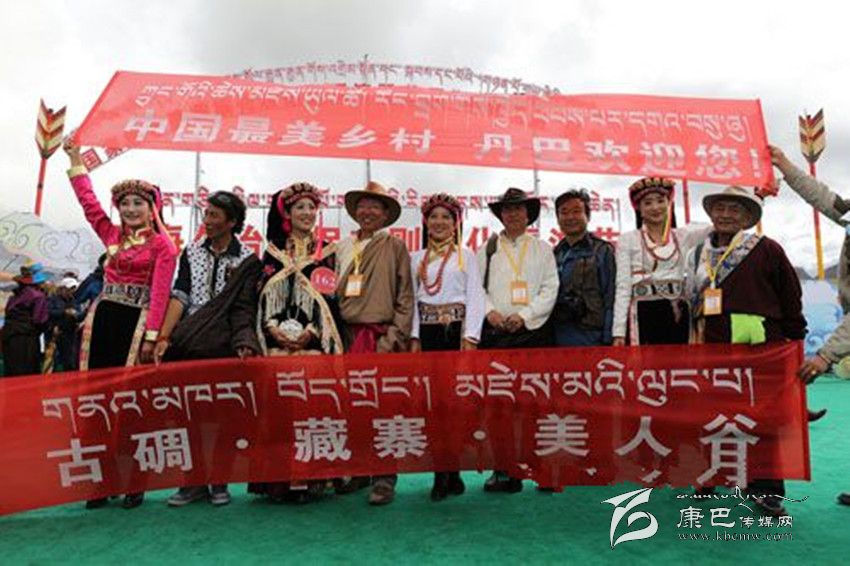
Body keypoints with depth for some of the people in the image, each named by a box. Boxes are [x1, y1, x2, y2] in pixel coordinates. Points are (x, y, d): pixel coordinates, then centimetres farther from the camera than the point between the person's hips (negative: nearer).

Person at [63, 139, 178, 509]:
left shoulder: (162, 245, -3)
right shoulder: (112, 235, 14)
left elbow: (159, 295, -10)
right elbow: (88, 201, 19)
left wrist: (151, 336, -17)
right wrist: (75, 160, 18)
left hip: (135, 321, -6)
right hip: (103, 317, 6)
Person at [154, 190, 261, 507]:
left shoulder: (248, 260, 1)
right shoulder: (191, 253, 11)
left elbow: (243, 309, -5)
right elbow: (180, 296, 2)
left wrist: (244, 344, -20)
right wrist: (164, 337, -8)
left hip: (225, 346, -2)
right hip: (188, 344, 3)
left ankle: (219, 482, 18)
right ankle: (193, 482, 15)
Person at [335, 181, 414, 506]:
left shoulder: (394, 247, 4)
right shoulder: (343, 248, 15)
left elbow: (405, 297, 1)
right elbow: (336, 293, 18)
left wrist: (395, 337, -7)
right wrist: (337, 334, 10)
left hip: (382, 336, -4)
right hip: (348, 335, 4)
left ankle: (384, 478, 2)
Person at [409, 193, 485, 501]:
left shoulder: (465, 255, 6)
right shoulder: (417, 258, 14)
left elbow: (475, 297, -1)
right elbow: (412, 299, 11)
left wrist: (470, 337, -9)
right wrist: (414, 336, 2)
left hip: (456, 329, -3)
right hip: (427, 331, 3)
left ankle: (447, 474, 5)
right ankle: (449, 475, 10)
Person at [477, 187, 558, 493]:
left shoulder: (542, 249, 13)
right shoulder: (487, 249, 14)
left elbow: (550, 289, 5)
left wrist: (524, 315, -8)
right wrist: (490, 311, -9)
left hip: (533, 331, 0)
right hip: (495, 331, 1)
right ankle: (502, 469, 5)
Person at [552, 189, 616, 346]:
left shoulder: (603, 251, 2)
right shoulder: (554, 254, 13)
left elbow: (610, 299, -3)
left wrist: (607, 340, -9)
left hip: (590, 336, -4)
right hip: (556, 337, 4)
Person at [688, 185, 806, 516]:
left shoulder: (767, 250, 2)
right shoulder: (699, 255, 13)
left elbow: (791, 299, 3)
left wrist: (794, 341, 2)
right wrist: (694, 338, 13)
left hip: (762, 344, -3)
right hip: (714, 345, 3)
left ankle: (766, 488, 15)